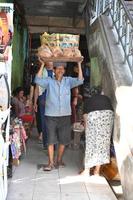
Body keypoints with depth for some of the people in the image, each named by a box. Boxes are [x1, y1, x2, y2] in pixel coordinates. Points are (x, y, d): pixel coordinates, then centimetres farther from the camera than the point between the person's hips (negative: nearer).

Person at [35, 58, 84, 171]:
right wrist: (42, 64, -17)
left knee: (63, 139, 10)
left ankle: (59, 160, 27)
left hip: (65, 115, 2)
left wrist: (79, 64, -12)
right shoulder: (49, 81, 0)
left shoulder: (68, 81, 5)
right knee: (51, 139, -2)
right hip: (51, 115, -2)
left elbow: (80, 81, -7)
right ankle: (51, 163, 5)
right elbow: (38, 80, -14)